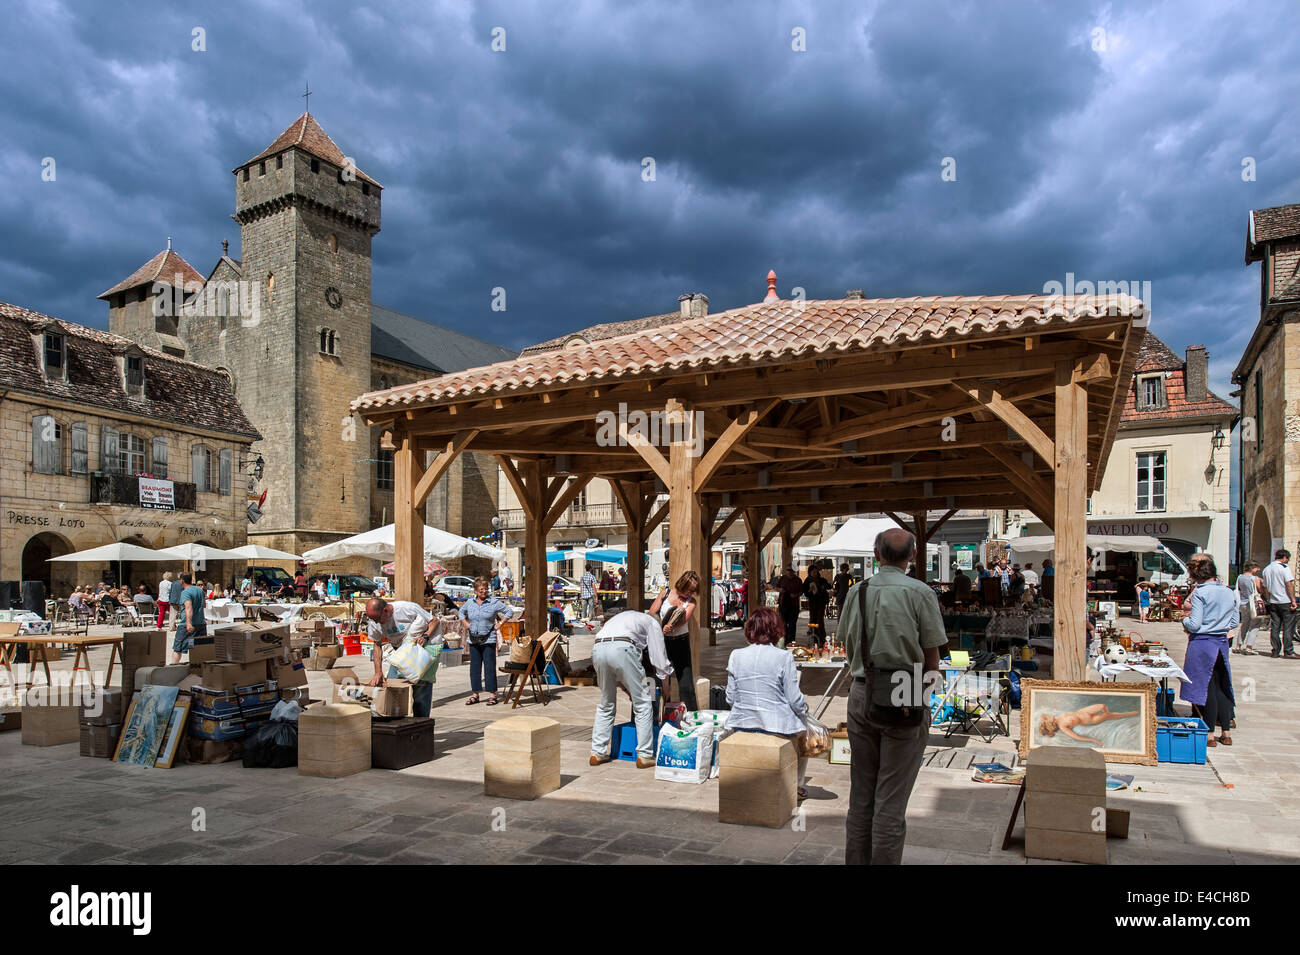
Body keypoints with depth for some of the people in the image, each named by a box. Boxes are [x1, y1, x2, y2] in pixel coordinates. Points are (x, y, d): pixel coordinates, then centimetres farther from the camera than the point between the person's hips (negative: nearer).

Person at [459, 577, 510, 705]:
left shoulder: (494, 602, -5)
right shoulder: (470, 602, 7)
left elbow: (508, 611, 2)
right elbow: (461, 612, 26)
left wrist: (499, 624, -3)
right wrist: (467, 624, 12)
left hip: (488, 640, -4)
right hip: (473, 640, 4)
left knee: (490, 668, -4)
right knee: (474, 667, 7)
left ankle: (493, 695, 2)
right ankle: (475, 694, 16)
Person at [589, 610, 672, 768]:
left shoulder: (621, 618, 40)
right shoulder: (652, 622, 25)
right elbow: (659, 656, 20)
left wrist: (627, 689, 40)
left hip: (597, 649, 6)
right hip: (622, 649, -6)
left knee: (605, 705, 22)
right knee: (643, 703, 8)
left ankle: (597, 754, 21)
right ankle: (645, 756, 10)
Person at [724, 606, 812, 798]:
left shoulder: (736, 656, -2)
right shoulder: (784, 657, -12)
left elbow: (731, 698, 1)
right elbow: (795, 701, -10)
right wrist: (805, 709, 12)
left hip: (741, 725, 4)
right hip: (778, 727, -4)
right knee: (804, 729, 30)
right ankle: (797, 786, 35)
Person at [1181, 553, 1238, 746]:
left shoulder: (1200, 593, -14)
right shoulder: (1229, 593, 6)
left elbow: (1194, 624, -16)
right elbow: (1235, 622, 12)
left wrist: (1185, 620, 4)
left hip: (1202, 643, -6)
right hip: (1222, 643, 6)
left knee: (1206, 688, 1)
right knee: (1221, 688, 15)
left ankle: (1210, 735, 6)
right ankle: (1226, 733, 19)